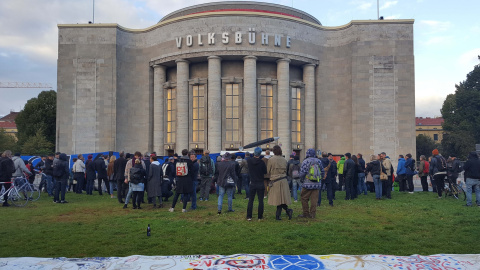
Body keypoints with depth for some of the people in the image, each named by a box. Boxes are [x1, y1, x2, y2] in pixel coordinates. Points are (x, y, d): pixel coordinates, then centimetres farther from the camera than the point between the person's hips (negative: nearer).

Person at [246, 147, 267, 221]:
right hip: (260, 184, -2)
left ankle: (249, 216, 8)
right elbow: (265, 172, -2)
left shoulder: (249, 161, -5)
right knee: (260, 201, 6)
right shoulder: (262, 162, -13)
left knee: (250, 200, 8)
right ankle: (260, 217, 9)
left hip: (252, 184, 2)